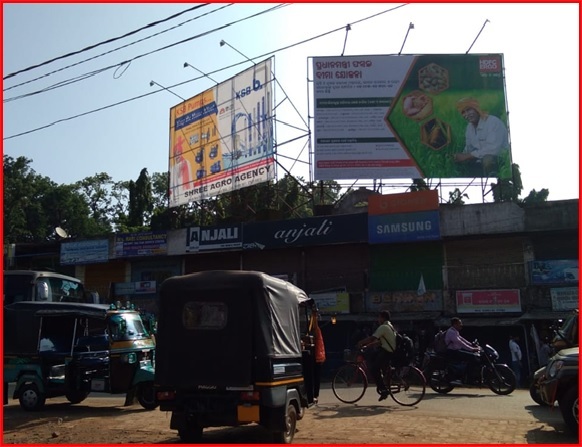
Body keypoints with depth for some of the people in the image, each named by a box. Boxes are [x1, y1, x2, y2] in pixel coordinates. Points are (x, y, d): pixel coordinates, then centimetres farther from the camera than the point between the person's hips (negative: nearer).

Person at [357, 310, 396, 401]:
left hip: (386, 353, -10)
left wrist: (361, 343, -7)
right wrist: (367, 345, 13)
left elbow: (372, 338, -20)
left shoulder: (383, 327, -15)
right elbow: (380, 341, 18)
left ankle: (383, 390, -5)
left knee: (374, 369, -7)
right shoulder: (390, 326, 18)